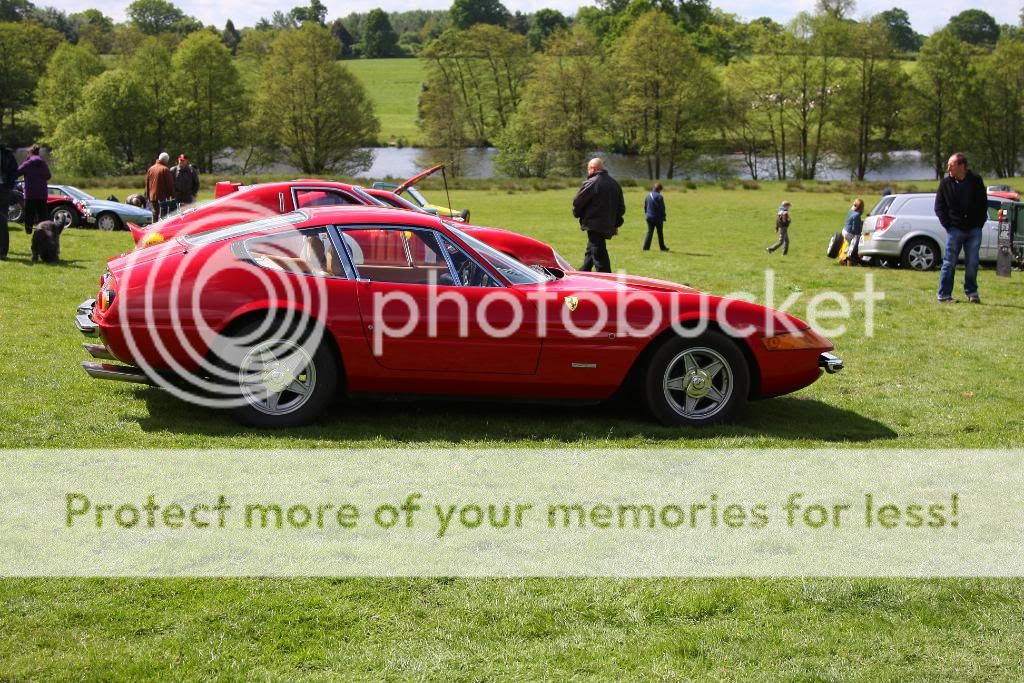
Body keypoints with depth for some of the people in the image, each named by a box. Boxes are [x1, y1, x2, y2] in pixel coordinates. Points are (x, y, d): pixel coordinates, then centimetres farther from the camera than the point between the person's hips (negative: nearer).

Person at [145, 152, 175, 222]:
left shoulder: (151, 169, 10)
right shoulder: (165, 169, -11)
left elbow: (147, 184, 15)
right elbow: (170, 184, -11)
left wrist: (147, 195, 21)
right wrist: (172, 195, -5)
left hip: (152, 197, 7)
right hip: (163, 197, -7)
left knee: (155, 215, 15)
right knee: (162, 216, -8)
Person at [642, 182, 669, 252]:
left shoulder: (648, 196, 6)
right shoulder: (659, 197, -15)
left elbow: (645, 207, 12)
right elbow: (662, 208, -14)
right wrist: (663, 217, -5)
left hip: (649, 217, 5)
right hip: (658, 218, -5)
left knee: (649, 232, 8)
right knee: (660, 233, 7)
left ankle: (646, 247, -4)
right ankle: (662, 247, 17)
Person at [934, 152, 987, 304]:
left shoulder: (976, 181, 0)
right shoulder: (946, 183, -1)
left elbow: (984, 204, 8)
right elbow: (939, 206, 3)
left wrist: (979, 223, 1)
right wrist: (947, 225, -5)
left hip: (974, 230, 1)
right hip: (955, 229, -1)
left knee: (972, 263, 6)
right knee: (949, 263, 0)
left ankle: (971, 292, 19)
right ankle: (944, 295, 5)